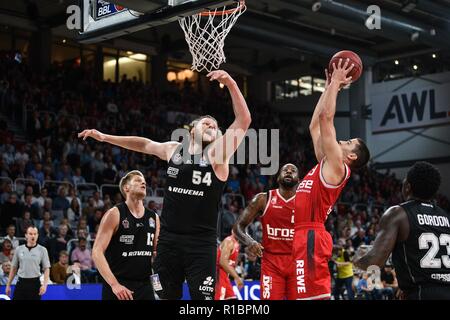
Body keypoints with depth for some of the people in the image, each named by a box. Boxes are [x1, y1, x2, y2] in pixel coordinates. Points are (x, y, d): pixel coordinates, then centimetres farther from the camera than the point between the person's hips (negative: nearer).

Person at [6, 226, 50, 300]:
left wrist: (44, 285, -16)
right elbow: (14, 268, 12)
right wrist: (8, 285, 11)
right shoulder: (19, 249, 5)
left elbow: (46, 269, -3)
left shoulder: (42, 250, -2)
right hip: (21, 283, 2)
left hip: (35, 283, -2)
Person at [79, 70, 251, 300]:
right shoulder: (173, 149, 10)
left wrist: (230, 83, -26)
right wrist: (103, 137, 31)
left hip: (201, 242, -4)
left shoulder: (217, 153, -3)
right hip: (169, 238, 4)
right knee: (166, 296, 11)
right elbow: (144, 144, 27)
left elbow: (244, 120, -14)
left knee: (202, 296, -7)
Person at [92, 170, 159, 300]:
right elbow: (97, 252, -12)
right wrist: (114, 284, -21)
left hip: (145, 285, 5)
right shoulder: (114, 214, -6)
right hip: (117, 287, -5)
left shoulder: (154, 217, 9)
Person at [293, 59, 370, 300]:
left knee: (315, 294, -14)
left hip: (311, 237, -10)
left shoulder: (337, 167, -5)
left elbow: (326, 118, -9)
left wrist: (336, 82, 0)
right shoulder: (326, 164, 20)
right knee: (311, 294, 9)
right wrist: (329, 86, 26)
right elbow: (315, 125, 26)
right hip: (305, 236, 10)